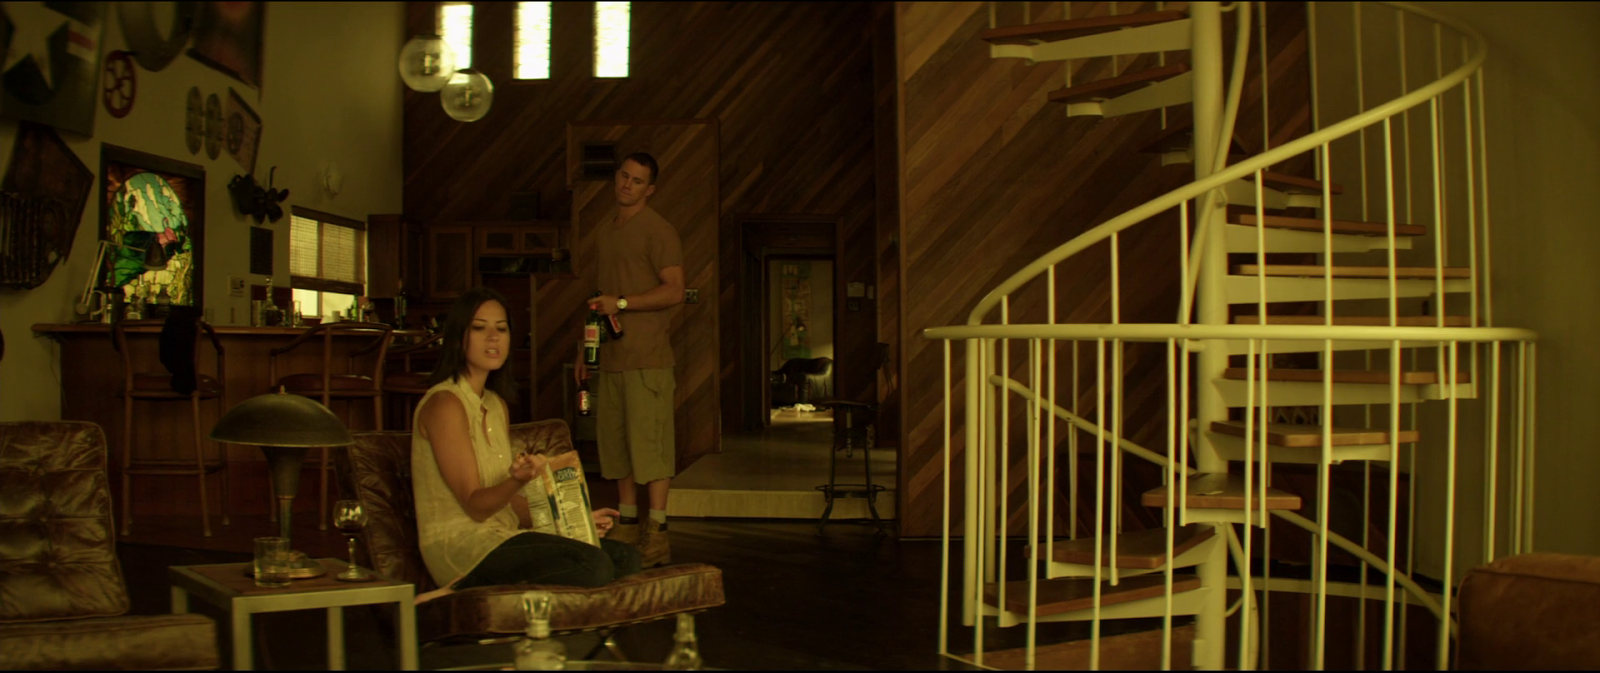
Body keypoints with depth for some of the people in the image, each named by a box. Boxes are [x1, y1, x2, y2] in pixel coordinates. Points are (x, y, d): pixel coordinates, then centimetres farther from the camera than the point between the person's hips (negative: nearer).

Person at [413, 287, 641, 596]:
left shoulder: (496, 404, 17)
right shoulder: (445, 403, -11)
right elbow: (475, 506, -15)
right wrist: (518, 479, -33)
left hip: (500, 536, 9)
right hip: (459, 544, -9)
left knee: (626, 558, -6)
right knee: (594, 565, -28)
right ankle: (462, 591, -17)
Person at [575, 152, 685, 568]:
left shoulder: (658, 231, -5)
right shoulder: (604, 232, 19)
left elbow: (674, 291, -13)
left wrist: (621, 303, -18)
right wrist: (585, 349, 20)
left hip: (647, 358, -8)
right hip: (610, 357, 8)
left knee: (651, 446, -7)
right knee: (616, 445, 11)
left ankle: (656, 536, -3)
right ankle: (627, 527, 19)